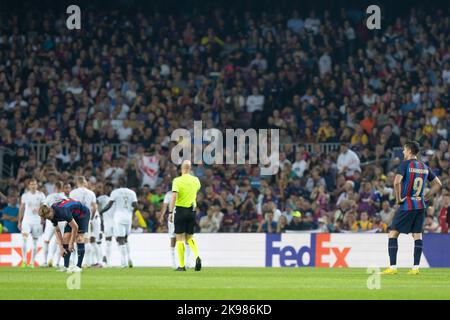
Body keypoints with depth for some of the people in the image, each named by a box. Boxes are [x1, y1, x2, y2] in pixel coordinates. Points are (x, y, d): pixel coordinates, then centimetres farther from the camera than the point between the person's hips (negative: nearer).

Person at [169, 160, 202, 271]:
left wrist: (170, 212, -17)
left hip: (180, 210, -4)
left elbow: (174, 196, -20)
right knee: (189, 237, 14)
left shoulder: (177, 181, -11)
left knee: (180, 239, 4)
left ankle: (182, 265, 3)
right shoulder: (195, 180, 3)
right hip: (192, 211, 4)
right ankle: (197, 257, -12)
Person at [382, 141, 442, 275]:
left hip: (406, 205, -5)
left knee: (393, 234, 2)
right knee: (418, 235, 8)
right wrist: (426, 198, 13)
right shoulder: (425, 167, 9)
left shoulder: (405, 164, -10)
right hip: (420, 206, 6)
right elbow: (438, 184, 15)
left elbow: (397, 182, -25)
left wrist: (398, 198, -12)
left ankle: (392, 267, -3)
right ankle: (416, 267, 3)